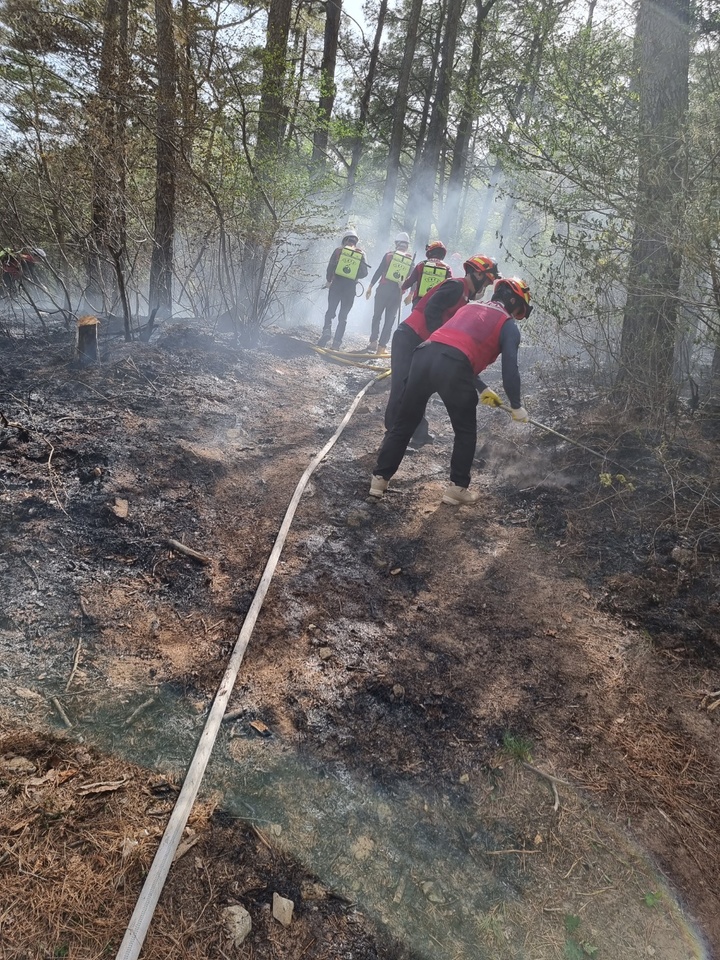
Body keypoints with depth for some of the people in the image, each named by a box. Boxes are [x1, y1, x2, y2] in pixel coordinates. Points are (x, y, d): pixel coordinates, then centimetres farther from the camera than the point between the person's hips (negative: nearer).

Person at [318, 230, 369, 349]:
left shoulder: (338, 250, 1)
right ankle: (337, 342, 0)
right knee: (343, 316, 7)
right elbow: (364, 273, 0)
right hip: (350, 288, 1)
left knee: (330, 311, 8)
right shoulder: (361, 254, 4)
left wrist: (328, 281, 15)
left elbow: (330, 268, -1)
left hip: (336, 285, -1)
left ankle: (327, 330, -17)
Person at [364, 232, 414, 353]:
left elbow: (379, 271, -3)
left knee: (377, 316, 9)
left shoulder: (389, 255, -1)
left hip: (383, 289, -1)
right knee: (389, 320, 6)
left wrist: (370, 287, 0)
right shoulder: (410, 260, 5)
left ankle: (374, 341, -2)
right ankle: (382, 346, 2)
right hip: (397, 293, 1)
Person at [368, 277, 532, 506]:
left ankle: (379, 478, 18)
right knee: (466, 432, 15)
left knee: (404, 424, 16)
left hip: (424, 355, 6)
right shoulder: (509, 326, 14)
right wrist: (517, 406, 20)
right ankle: (457, 488, 18)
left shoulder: (470, 308, 34)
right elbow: (509, 369, 6)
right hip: (452, 366, -6)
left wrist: (482, 389, 44)